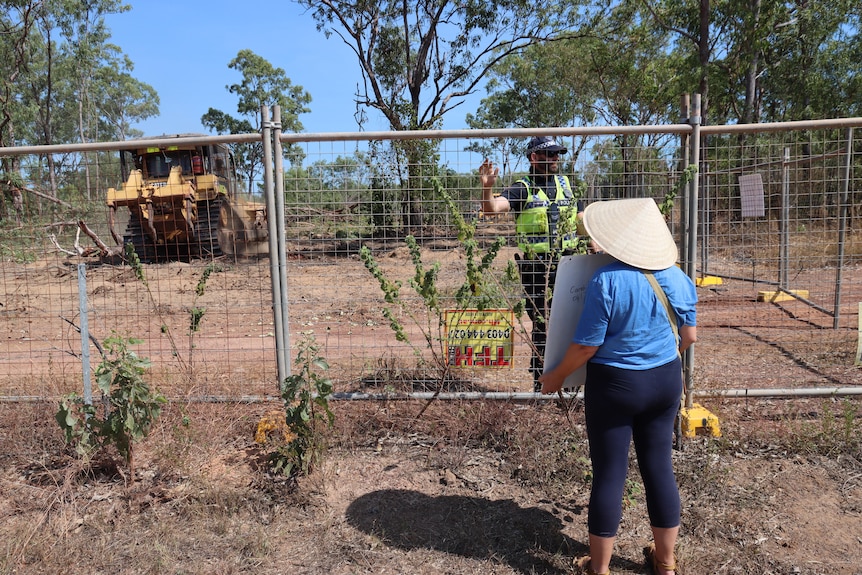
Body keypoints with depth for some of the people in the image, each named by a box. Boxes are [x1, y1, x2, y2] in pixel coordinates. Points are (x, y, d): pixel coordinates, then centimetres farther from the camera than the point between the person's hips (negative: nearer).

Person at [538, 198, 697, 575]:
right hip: (666, 382, 5)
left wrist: (556, 376, -2)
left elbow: (587, 346, -18)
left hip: (615, 386, -5)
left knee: (609, 475, 7)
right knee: (659, 468, 17)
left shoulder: (607, 281, -21)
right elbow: (689, 336, 8)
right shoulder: (677, 278, -3)